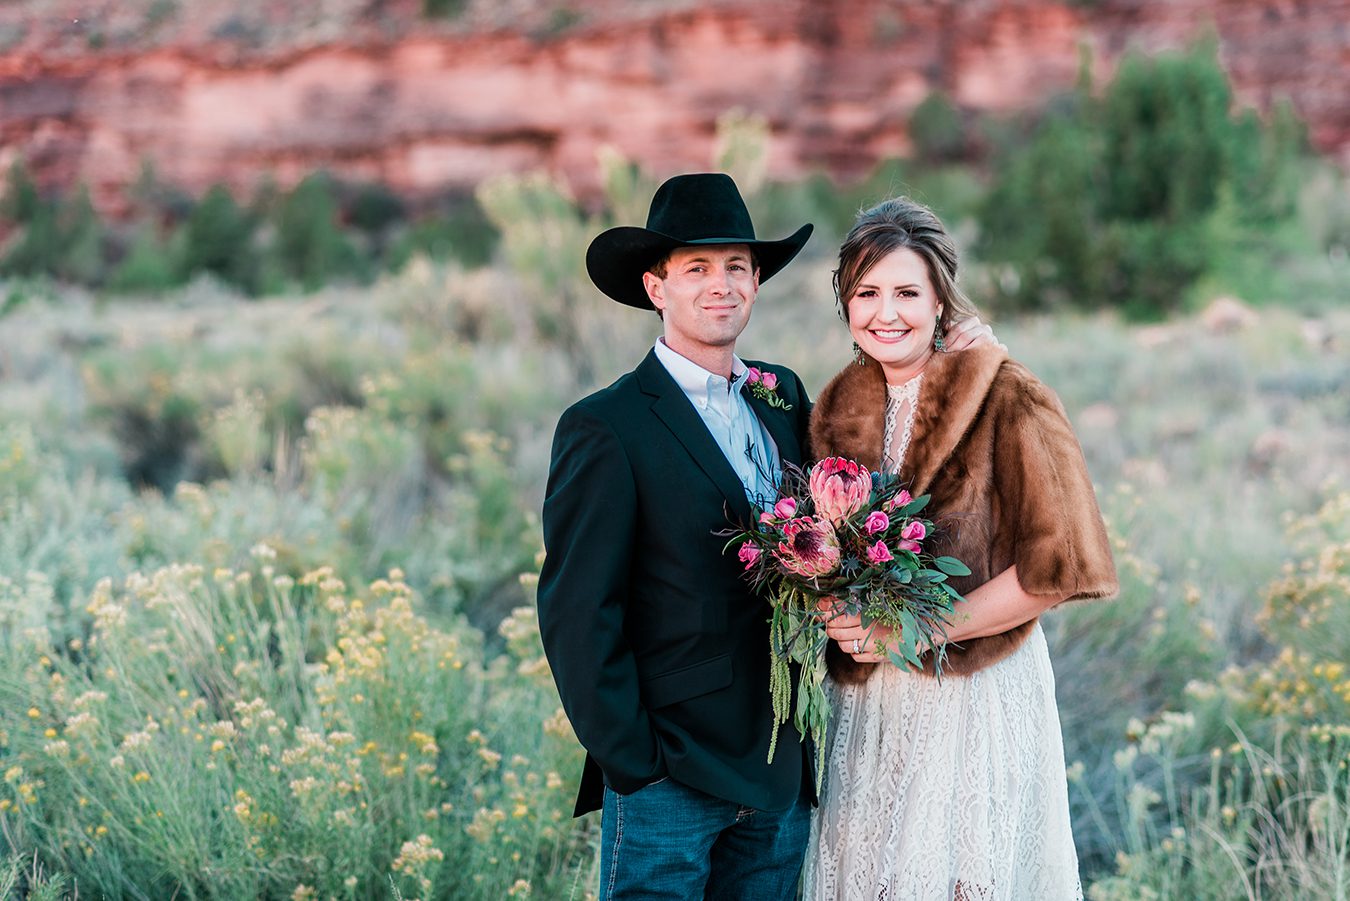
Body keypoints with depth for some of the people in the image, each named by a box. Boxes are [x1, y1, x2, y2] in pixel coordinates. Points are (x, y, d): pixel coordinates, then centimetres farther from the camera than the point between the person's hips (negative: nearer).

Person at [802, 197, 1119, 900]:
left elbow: (1058, 565, -15)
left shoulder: (1005, 401, -11)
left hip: (978, 697, -5)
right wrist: (832, 608, -8)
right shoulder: (840, 411, 6)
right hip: (868, 701, 5)